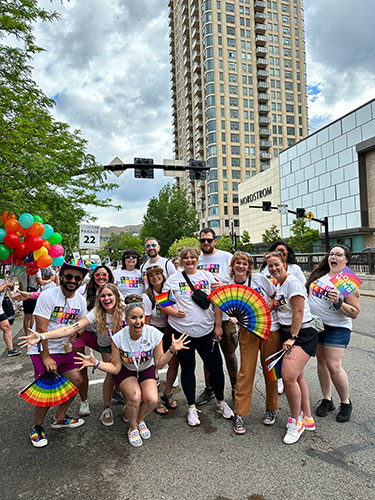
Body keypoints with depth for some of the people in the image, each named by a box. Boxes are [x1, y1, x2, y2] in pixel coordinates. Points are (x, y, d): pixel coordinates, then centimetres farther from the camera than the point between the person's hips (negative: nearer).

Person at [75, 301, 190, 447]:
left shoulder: (154, 334, -23)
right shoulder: (118, 338, -24)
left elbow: (159, 364, -13)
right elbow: (116, 368, -16)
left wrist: (172, 350, -27)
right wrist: (96, 363, -30)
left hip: (146, 370, 1)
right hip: (126, 371, -1)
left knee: (152, 400, -22)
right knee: (135, 397, -28)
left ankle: (140, 420, 15)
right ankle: (133, 428, 5)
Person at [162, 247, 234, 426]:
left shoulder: (207, 276, 5)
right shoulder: (173, 279, 2)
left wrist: (218, 326, 2)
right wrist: (174, 312, -18)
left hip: (207, 330, 1)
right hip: (181, 330, -1)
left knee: (216, 366, 6)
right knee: (187, 369, 10)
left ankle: (221, 402, 30)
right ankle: (192, 408, 27)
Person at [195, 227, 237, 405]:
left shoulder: (227, 257, -2)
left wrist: (223, 286, -20)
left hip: (224, 313, -3)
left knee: (229, 354, 7)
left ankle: (235, 388, 26)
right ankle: (209, 388, 32)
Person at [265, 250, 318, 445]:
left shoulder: (293, 282, -16)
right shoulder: (278, 285, 12)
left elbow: (299, 312, -19)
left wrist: (292, 338, -19)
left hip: (302, 334, -9)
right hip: (287, 333, 9)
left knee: (288, 376, -18)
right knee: (297, 377, 14)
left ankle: (295, 422, 1)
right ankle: (307, 418, 28)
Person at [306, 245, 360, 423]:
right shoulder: (319, 274, 4)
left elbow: (355, 313, -13)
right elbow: (308, 293, 18)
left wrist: (338, 302, -27)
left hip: (337, 328, -5)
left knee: (334, 366, -8)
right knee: (321, 361, 12)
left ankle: (346, 403, 16)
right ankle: (327, 400, 26)